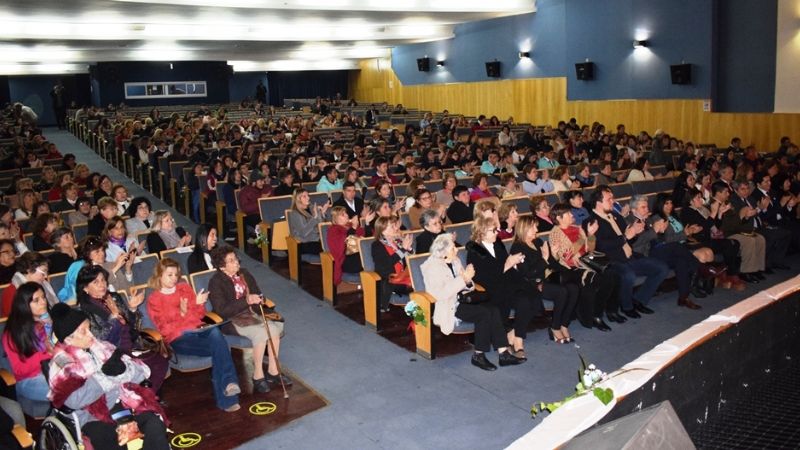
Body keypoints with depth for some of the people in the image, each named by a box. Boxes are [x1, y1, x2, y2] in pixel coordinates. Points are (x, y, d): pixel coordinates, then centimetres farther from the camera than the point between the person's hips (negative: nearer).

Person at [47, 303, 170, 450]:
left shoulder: (101, 346, 16)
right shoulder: (62, 363, 4)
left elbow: (142, 371, 9)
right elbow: (74, 400, -14)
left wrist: (122, 369, -12)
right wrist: (104, 374, -17)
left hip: (126, 402, 4)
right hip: (94, 415, -3)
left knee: (155, 425, -25)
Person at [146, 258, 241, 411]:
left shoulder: (184, 288, 20)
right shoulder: (154, 300, 10)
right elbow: (164, 329, -2)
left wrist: (198, 304, -3)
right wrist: (181, 313, -17)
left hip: (198, 330, 3)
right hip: (179, 338, -3)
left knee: (215, 332, -36)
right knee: (220, 347, -33)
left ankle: (227, 388, -43)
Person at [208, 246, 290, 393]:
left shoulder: (244, 273, 7)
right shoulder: (216, 282, -12)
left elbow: (257, 293, 17)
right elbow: (222, 311, -20)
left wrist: (258, 300, -7)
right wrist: (246, 301, -27)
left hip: (250, 313, 6)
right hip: (231, 320, -6)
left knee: (274, 328, -20)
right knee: (261, 332, -30)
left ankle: (273, 371, -10)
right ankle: (258, 375, -15)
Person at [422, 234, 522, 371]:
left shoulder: (455, 261, 11)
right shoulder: (432, 266, -13)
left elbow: (467, 288, 14)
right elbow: (440, 294, -26)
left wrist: (468, 281, -11)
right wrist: (463, 279, -26)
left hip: (459, 300, 8)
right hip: (446, 308, -8)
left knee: (493, 309, -15)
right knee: (484, 313, -25)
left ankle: (503, 353, -16)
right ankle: (478, 355, -13)